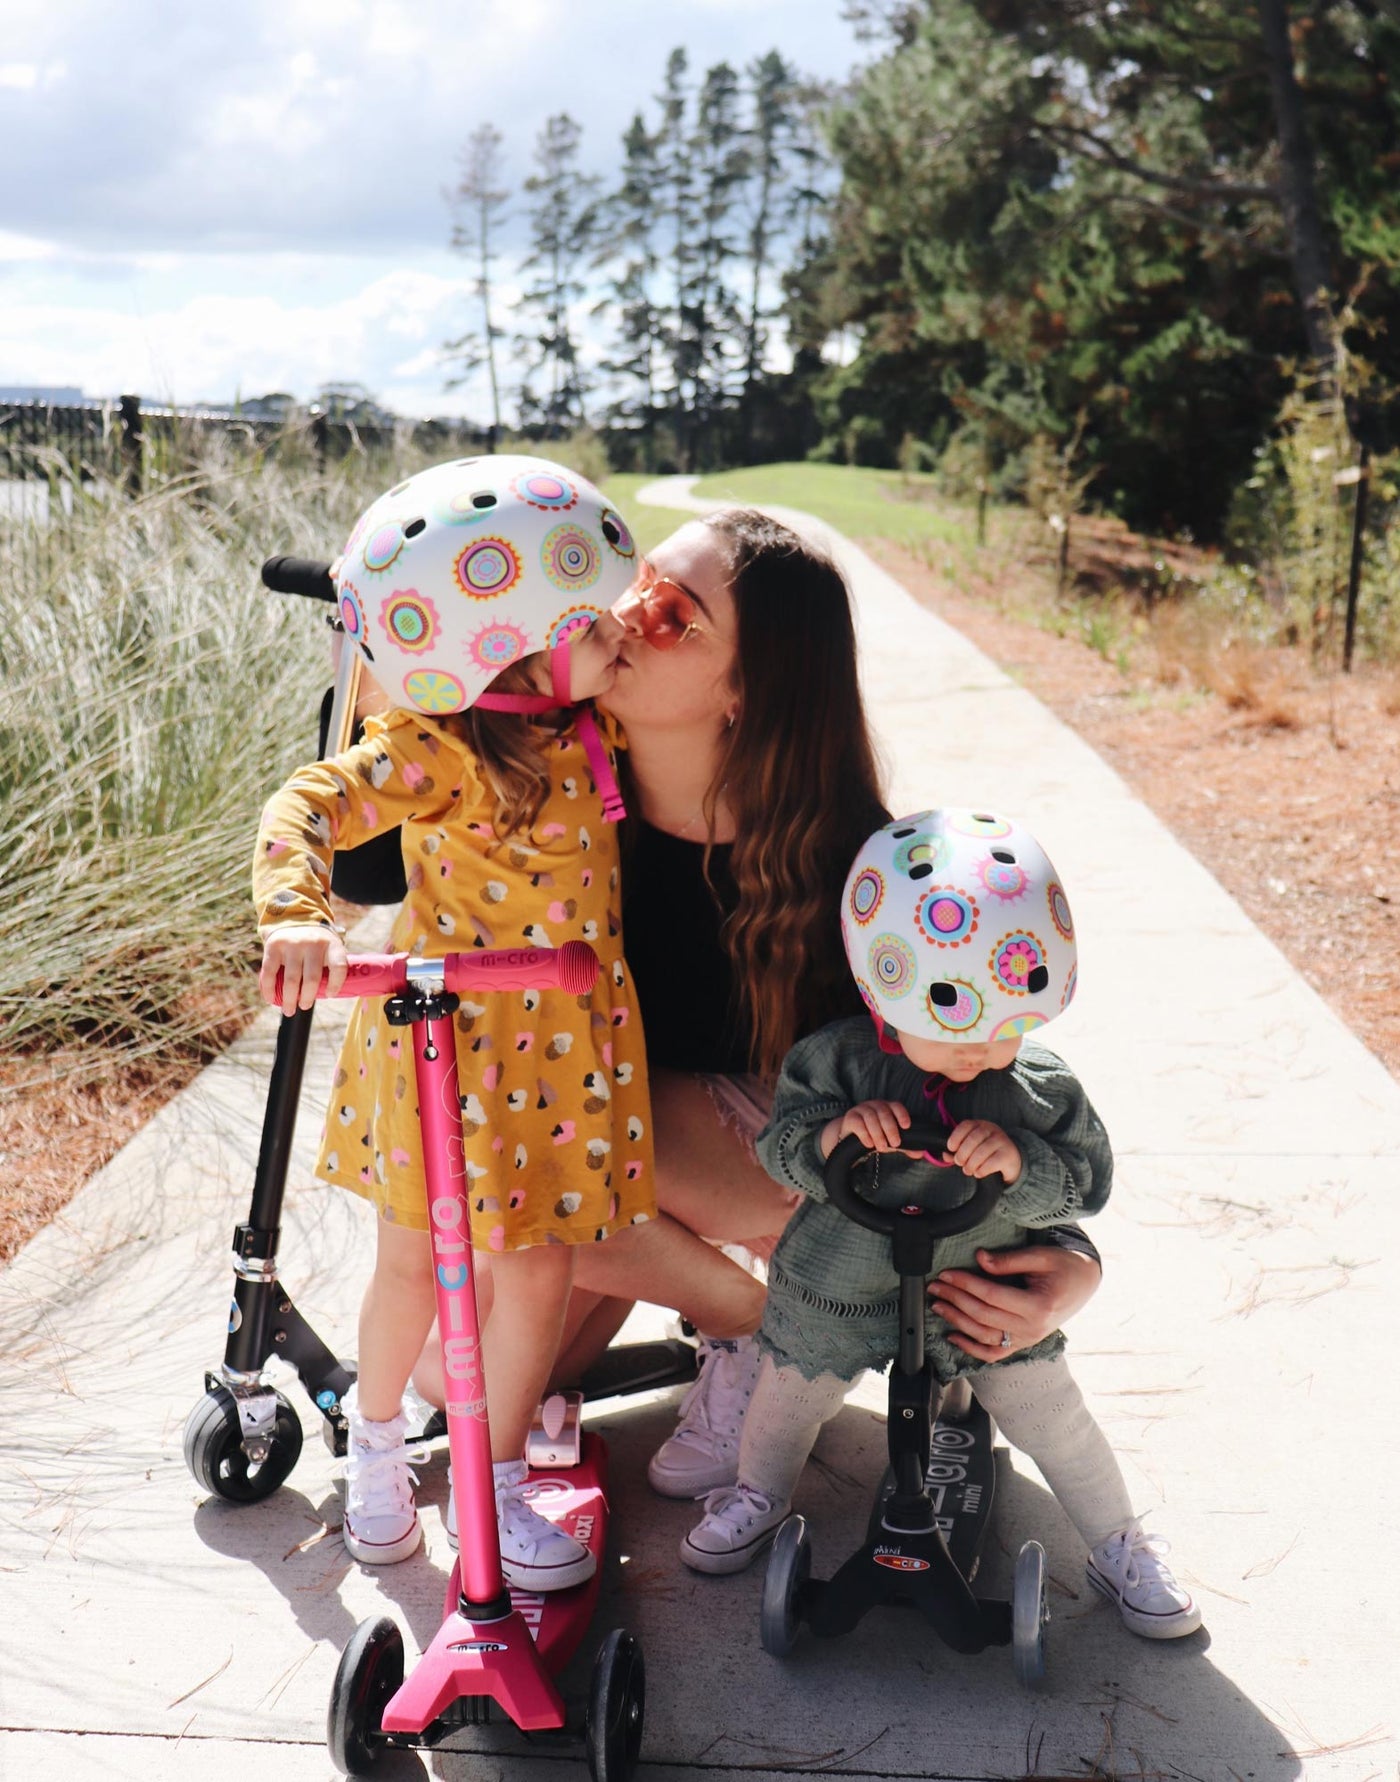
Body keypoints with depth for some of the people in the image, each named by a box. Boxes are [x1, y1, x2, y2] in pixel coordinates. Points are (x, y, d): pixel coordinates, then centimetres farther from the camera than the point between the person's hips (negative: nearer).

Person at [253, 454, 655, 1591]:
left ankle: (499, 1483, 28)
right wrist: (293, 917, -46)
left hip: (564, 1043, 5)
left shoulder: (587, 726, -1)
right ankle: (377, 1443, 39)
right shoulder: (437, 751, -23)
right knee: (415, 1260, 12)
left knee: (541, 1265, 9)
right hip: (443, 1034, -5)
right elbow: (310, 807, -32)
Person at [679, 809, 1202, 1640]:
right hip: (839, 1288, 0)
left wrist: (1020, 1163, -34)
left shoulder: (1042, 1085, -16)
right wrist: (831, 1135, -35)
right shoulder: (838, 1060, -18)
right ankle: (760, 1494, 52)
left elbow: (1086, 1184, -13)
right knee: (788, 1401, 17)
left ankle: (1121, 1544, 33)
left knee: (1054, 1418, 6)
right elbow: (777, 1143, -13)